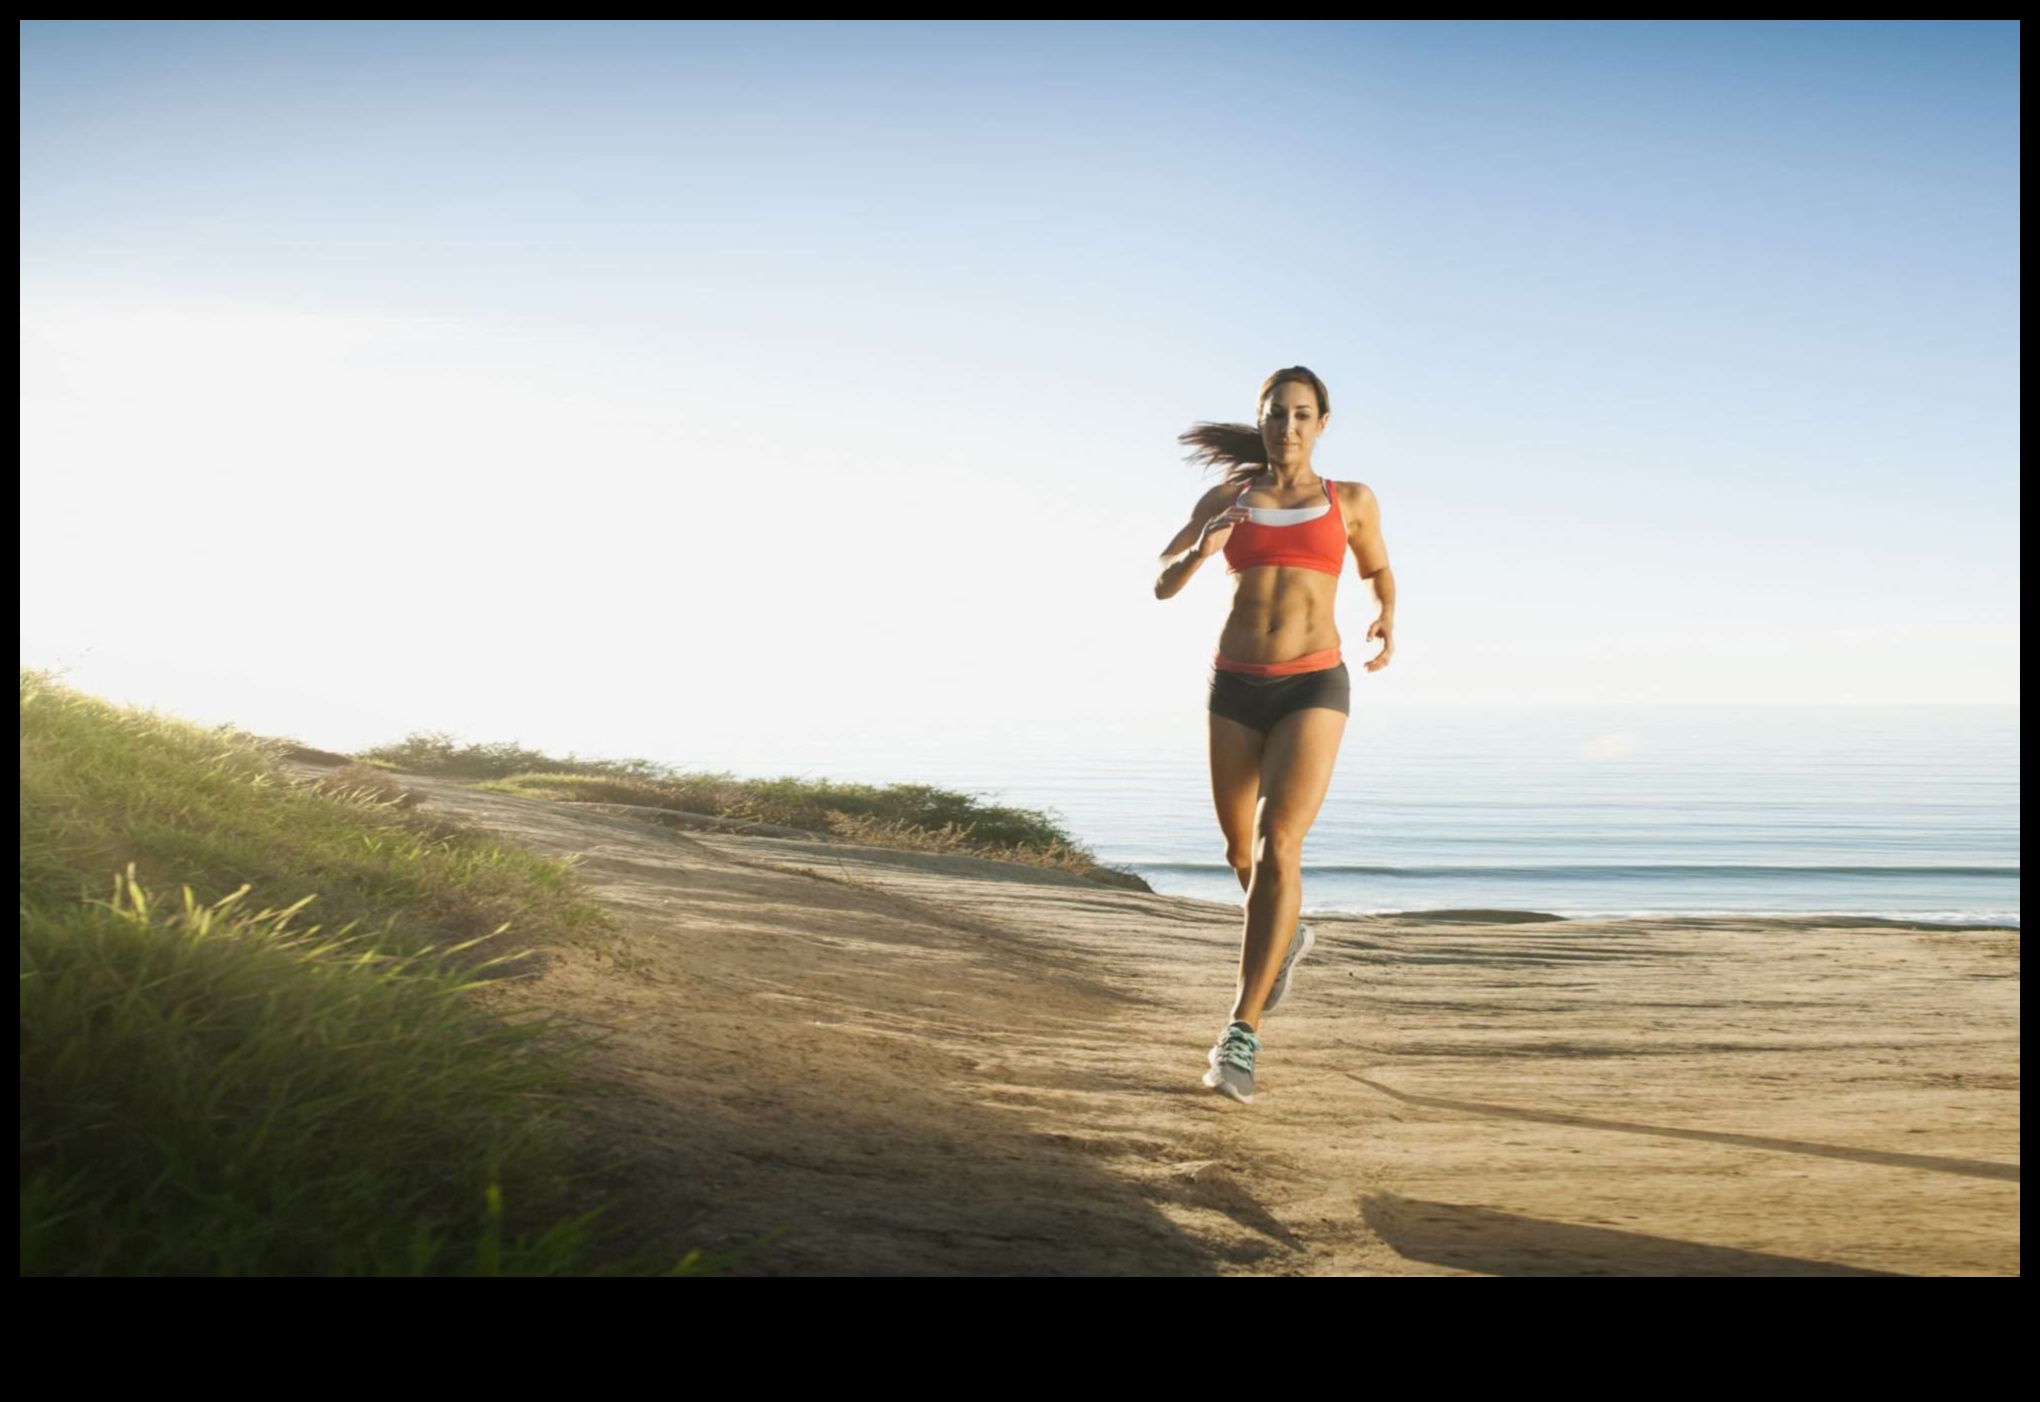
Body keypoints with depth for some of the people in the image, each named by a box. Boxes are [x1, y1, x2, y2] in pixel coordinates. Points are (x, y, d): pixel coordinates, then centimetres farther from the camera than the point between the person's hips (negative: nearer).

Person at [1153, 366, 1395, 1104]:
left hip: (1313, 689, -3)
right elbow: (1162, 586, 8)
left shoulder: (1351, 499, 8)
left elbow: (1381, 574, 23)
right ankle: (1286, 936, 51)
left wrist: (1387, 623, 0)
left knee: (1279, 848, -21)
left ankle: (1241, 1036, -20)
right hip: (1238, 688, 3)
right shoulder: (1224, 499, 10)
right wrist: (1199, 551, -15)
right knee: (1241, 851, 16)